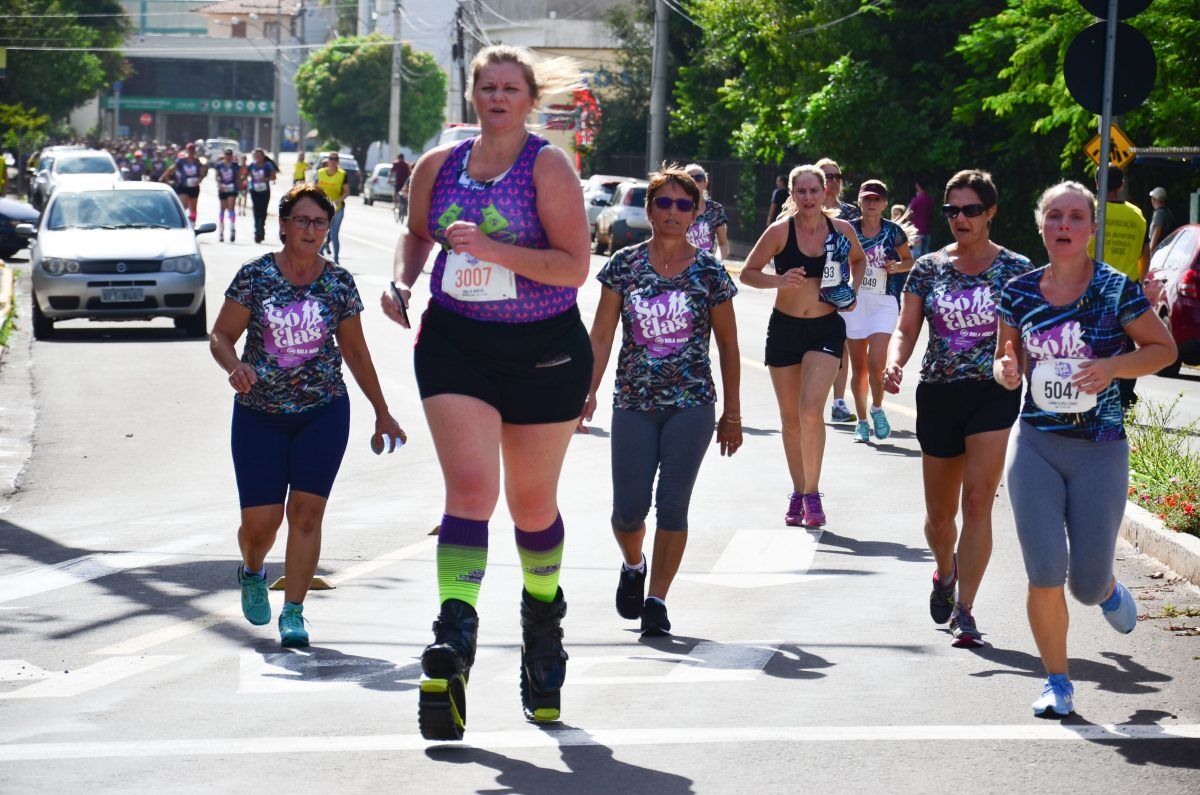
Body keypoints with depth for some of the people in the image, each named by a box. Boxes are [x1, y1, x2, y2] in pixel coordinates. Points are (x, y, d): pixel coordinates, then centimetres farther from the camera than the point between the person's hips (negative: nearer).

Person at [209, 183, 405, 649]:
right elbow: (220, 337, 0)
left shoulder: (339, 284, 1)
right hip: (259, 414, -1)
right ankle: (252, 571, 32)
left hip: (323, 413, 1)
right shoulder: (255, 276, -4)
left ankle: (293, 612, 0)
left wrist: (382, 414, 15)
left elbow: (355, 352, 11)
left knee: (306, 510, -8)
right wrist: (235, 366, -22)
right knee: (260, 520, -3)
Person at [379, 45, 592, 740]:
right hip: (455, 344, 2)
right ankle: (454, 643, -27)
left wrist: (491, 248, -24)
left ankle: (544, 617, 40)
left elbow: (575, 267, -15)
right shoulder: (438, 166, 5)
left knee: (533, 502, 11)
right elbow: (417, 233, 25)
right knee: (471, 487, -18)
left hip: (543, 350, -2)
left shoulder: (548, 166, -8)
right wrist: (403, 283, 5)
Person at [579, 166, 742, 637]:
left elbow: (728, 346, 7)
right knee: (628, 509, 1)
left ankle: (657, 599, 4)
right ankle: (633, 566, 33)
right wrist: (588, 392, -7)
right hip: (633, 403, 1)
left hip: (692, 404, -1)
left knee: (672, 505, -6)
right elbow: (601, 335, 4)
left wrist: (732, 414, 8)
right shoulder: (624, 265, 2)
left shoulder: (710, 273, 0)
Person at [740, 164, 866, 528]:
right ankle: (798, 493, 25)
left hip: (826, 328, -1)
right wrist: (780, 281, -20)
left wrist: (852, 288, 1)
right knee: (790, 417, 9)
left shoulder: (842, 229, -3)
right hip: (785, 329, 1)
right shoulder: (780, 231, -7)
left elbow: (859, 259, 19)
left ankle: (812, 494, -10)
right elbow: (747, 273, -3)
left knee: (810, 409, -19)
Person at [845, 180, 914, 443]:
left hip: (884, 302, -2)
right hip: (854, 301, 2)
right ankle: (862, 421, 18)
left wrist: (897, 266, -9)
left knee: (876, 363, -13)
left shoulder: (893, 231, 0)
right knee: (858, 366, 6)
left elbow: (909, 261, 12)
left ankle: (877, 409, 12)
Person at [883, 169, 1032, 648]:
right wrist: (894, 362, -17)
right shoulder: (928, 268, 6)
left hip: (995, 393, -3)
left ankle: (964, 612, -14)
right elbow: (906, 328, 2)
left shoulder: (1016, 269, 1)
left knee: (977, 500, -16)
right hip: (938, 394, 3)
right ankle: (946, 571, 45)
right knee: (939, 513, 11)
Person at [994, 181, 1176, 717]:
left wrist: (1112, 367, -16)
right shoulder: (1020, 292, 2)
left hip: (1100, 450, -2)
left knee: (1086, 585, 2)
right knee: (1045, 574, -7)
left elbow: (1164, 348, 1)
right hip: (1034, 445, 2)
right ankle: (1057, 683, 9)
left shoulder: (1117, 290, -7)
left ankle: (1108, 589, 40)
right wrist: (1006, 370, -10)